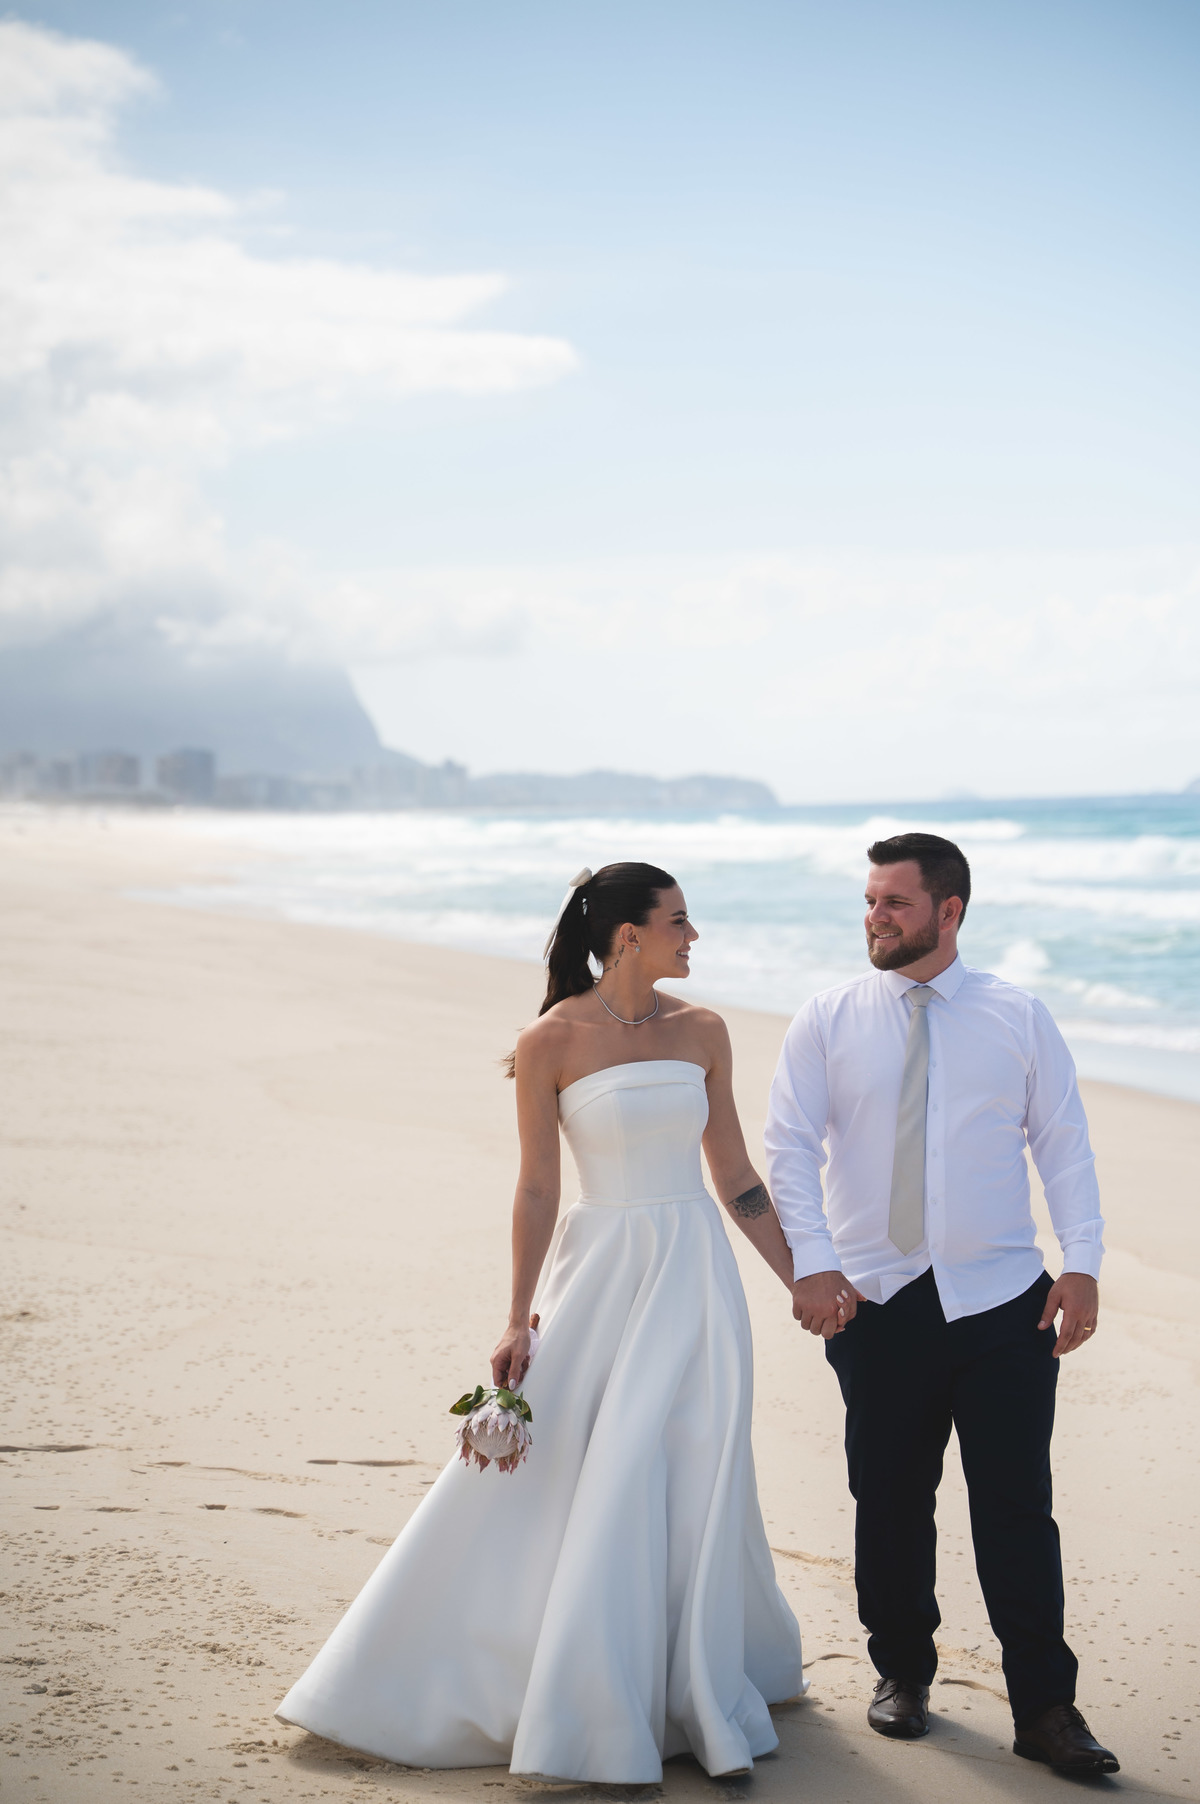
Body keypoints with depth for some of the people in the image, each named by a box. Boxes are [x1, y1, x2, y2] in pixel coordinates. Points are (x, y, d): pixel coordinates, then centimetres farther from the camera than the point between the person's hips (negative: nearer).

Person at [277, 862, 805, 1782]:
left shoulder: (701, 1032, 4)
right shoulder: (552, 1042, -7)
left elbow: (735, 1174, 10)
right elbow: (538, 1189, -5)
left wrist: (804, 1282, 9)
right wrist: (520, 1320, -8)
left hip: (695, 1274, 2)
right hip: (598, 1272, -2)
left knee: (688, 1486, 1)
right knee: (534, 1479, 0)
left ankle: (697, 1698, 15)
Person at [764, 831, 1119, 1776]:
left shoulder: (1020, 1017, 4)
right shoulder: (828, 1021, 3)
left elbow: (1066, 1145, 5)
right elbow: (789, 1148, -1)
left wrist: (1082, 1264, -6)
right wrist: (812, 1264, -13)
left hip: (1003, 1304, -1)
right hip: (876, 1301, 1)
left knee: (1018, 1507, -1)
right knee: (890, 1502, 8)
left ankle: (1045, 1708, 8)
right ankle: (903, 1675, 27)